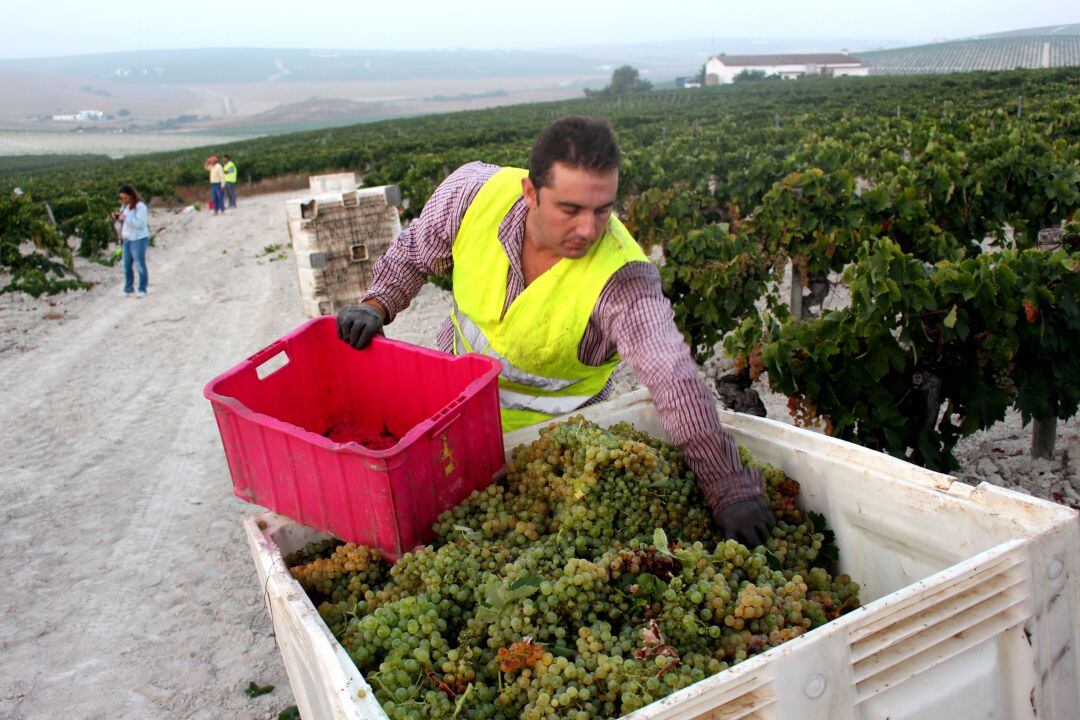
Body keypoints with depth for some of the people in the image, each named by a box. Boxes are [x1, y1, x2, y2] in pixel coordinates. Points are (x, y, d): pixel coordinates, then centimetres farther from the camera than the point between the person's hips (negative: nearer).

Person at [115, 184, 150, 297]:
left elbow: (140, 224, -23)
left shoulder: (140, 206, -15)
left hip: (139, 239, -8)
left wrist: (125, 218, -28)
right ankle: (128, 289, 18)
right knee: (126, 266, 9)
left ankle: (142, 290, 11)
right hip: (127, 239, 8)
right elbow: (124, 221, 19)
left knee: (140, 265, 2)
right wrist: (117, 216, -1)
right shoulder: (124, 205, 10)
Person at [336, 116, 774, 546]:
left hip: (552, 431, -4)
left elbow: (676, 383, -41)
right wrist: (376, 305, -18)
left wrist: (730, 489, -45)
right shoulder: (474, 191, -25)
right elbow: (414, 252, -4)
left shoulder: (621, 279, -36)